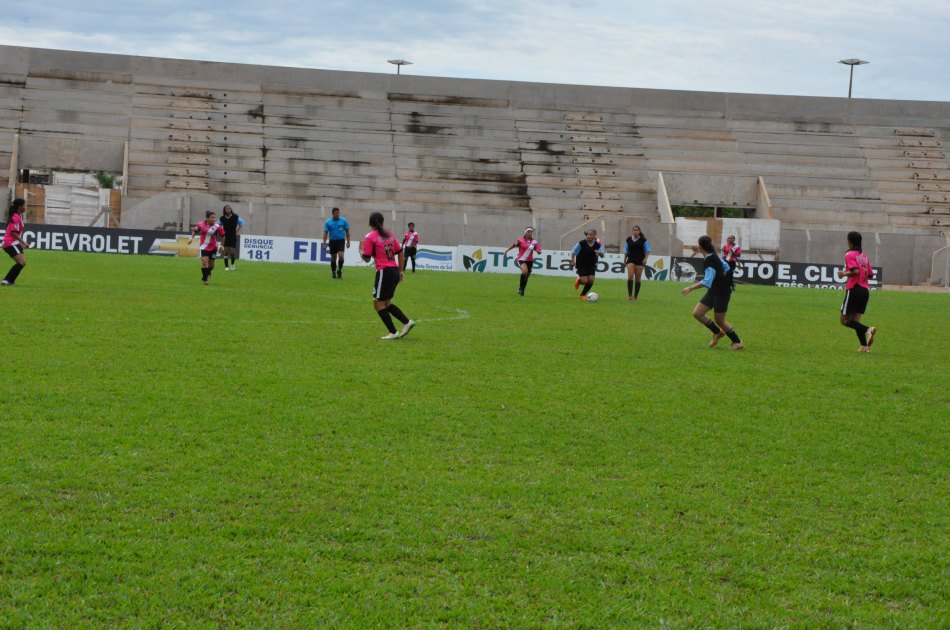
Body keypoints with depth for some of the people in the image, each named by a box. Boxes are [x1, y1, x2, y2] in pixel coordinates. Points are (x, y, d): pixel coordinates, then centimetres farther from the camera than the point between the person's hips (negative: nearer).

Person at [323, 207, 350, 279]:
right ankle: (333, 273, 18)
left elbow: (347, 231, 6)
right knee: (333, 258, 6)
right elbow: (325, 233, 1)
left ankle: (339, 270, 3)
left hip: (341, 240, -1)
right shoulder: (328, 222, -1)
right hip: (332, 241, 1)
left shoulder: (343, 221, -1)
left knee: (340, 256, -17)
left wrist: (348, 242, 3)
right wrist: (324, 243, -7)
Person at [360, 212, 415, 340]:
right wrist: (401, 270, 20)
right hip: (395, 271, 7)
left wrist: (361, 250, 15)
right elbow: (400, 253, 14)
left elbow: (367, 259, -5)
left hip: (384, 272, -7)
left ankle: (393, 332, -2)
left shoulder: (369, 237, -7)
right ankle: (407, 322, 9)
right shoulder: (389, 235, 13)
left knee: (378, 303, 2)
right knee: (386, 303, 19)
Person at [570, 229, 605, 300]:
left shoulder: (598, 244, -8)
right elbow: (573, 252, -3)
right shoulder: (582, 243, -14)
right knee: (585, 281, -14)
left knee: (591, 280, -9)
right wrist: (572, 261, -10)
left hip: (591, 265, 3)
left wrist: (599, 252, -34)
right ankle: (578, 280, 26)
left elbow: (602, 255, -12)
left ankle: (583, 294, 12)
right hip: (582, 264, -3)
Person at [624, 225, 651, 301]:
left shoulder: (643, 240, 1)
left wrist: (645, 258, -10)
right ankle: (629, 295, -18)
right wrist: (625, 259, 16)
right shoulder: (628, 240, 7)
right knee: (630, 277, -18)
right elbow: (626, 251, 17)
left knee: (638, 279, 4)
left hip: (640, 261, -1)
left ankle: (635, 296, 13)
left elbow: (647, 251, 3)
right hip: (631, 260, 1)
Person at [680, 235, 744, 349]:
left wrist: (691, 288, -34)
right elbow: (725, 266, 19)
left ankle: (738, 342, 18)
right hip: (713, 292, 9)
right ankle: (718, 332, 19)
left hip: (721, 293, -9)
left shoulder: (709, 261, -25)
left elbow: (707, 282, -33)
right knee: (697, 313, 4)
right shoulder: (714, 256, 3)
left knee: (720, 320, 2)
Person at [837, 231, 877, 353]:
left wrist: (844, 274, -7)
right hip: (865, 290, 7)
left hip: (854, 289, -7)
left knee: (845, 320, 0)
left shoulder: (849, 255, -7)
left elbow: (855, 271, -21)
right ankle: (864, 346, -4)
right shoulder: (864, 256, 14)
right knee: (856, 320, 10)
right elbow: (870, 275, 15)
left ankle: (867, 330, -20)